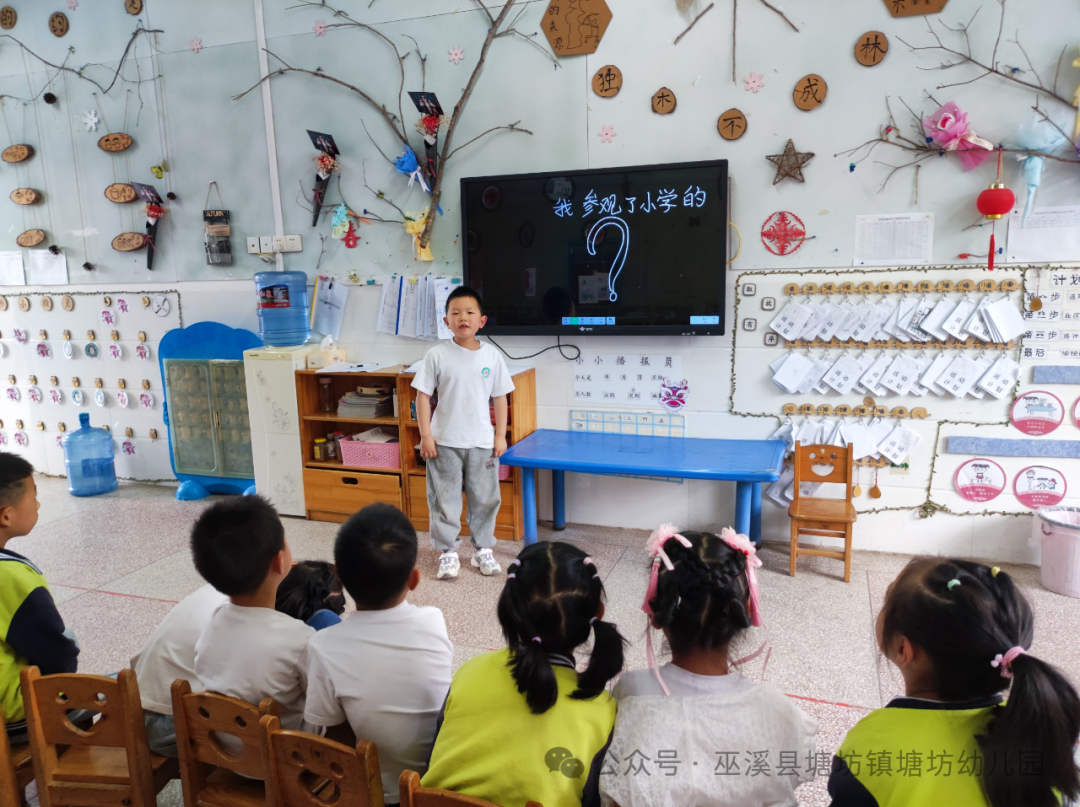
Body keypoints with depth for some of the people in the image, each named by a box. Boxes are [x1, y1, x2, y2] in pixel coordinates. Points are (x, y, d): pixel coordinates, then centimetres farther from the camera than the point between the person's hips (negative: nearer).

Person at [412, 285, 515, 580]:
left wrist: (500, 435, 1)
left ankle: (483, 549, 28)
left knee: (485, 499, 12)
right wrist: (425, 435, -8)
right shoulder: (437, 355, -6)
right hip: (444, 442, -1)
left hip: (482, 442, 2)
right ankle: (448, 552, 22)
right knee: (444, 500, 8)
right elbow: (423, 395, -4)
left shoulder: (491, 356, -1)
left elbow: (500, 397, 5)